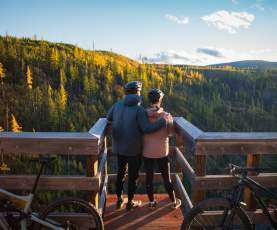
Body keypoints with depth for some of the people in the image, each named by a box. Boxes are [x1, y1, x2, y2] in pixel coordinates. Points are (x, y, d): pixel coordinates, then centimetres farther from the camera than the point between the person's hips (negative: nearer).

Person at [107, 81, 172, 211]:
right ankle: (130, 202, 25)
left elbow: (108, 118, 11)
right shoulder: (139, 109, -19)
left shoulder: (117, 105, -3)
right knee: (133, 175, 12)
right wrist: (163, 121, -18)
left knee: (120, 173, 20)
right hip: (134, 149, -5)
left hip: (119, 147, 5)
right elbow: (146, 128, -25)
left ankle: (119, 200, 31)